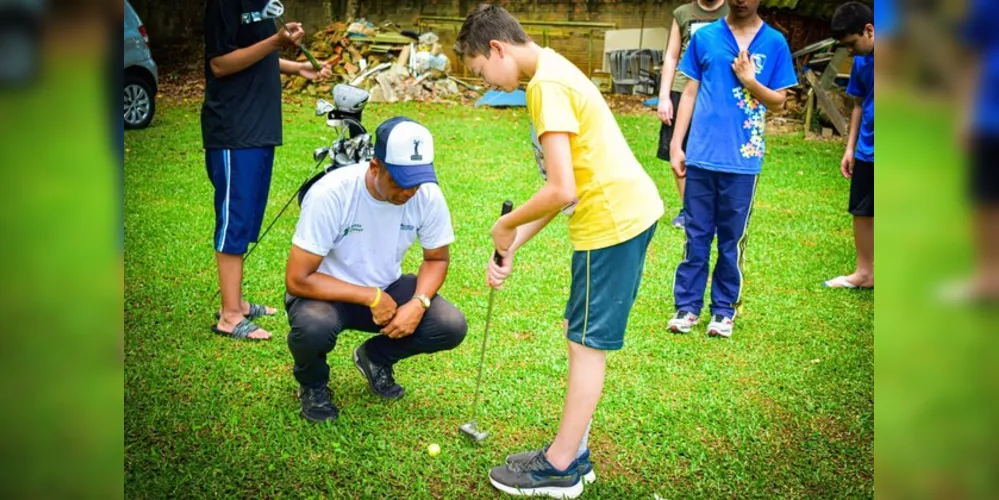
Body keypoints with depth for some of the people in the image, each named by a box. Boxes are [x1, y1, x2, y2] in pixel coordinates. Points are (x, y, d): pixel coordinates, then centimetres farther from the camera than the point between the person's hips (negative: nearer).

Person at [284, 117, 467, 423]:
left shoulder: (428, 195, -17)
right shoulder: (330, 193, -28)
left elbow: (437, 259, 1)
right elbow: (297, 280, -25)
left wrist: (419, 303, -19)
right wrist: (371, 298, -25)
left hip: (386, 289, 4)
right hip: (329, 292, -4)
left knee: (451, 327, -20)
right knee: (314, 327, -38)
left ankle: (375, 358, 12)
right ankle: (312, 383, 1)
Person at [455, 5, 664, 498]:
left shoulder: (546, 85, -17)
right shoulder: (553, 73, 14)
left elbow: (561, 192, -23)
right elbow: (561, 186, 16)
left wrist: (506, 225, -6)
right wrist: (510, 250, 13)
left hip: (612, 219, -10)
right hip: (626, 211, 10)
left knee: (587, 344, 1)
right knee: (580, 335, 16)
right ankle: (572, 452, 26)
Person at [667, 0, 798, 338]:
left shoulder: (774, 43, 2)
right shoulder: (704, 37, 4)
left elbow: (779, 102, 5)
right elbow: (690, 93, 7)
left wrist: (750, 82, -13)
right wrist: (676, 144, 2)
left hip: (743, 159, -1)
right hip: (702, 155, 1)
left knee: (732, 238, 7)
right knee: (696, 235, 7)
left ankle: (724, 309, 18)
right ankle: (687, 306, 16)